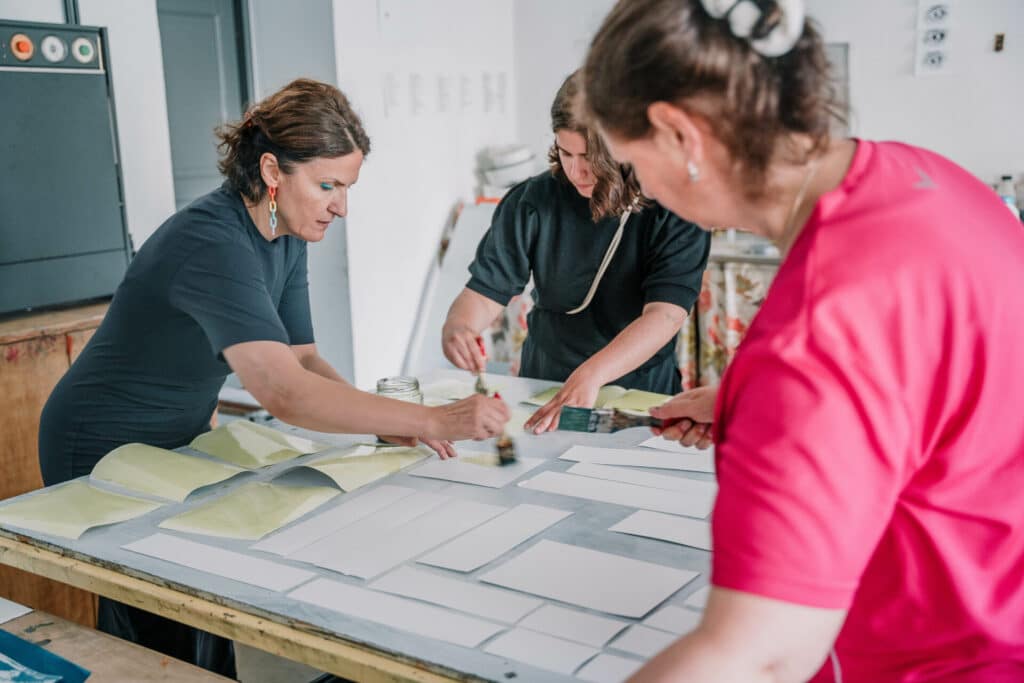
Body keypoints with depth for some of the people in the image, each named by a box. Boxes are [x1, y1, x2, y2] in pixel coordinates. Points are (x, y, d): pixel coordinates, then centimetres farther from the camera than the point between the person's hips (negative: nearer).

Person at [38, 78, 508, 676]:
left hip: (178, 446, 8)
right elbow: (283, 392, -42)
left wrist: (387, 423, -20)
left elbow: (302, 358, -3)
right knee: (168, 650, 1)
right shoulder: (213, 245, -32)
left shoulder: (287, 237, -3)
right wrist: (435, 419, -44)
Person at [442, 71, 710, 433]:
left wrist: (591, 374, -36)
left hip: (642, 394, -1)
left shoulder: (675, 212, -11)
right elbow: (486, 289, -2)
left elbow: (665, 314, -22)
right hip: (543, 390, 2)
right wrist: (456, 326, -25)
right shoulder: (533, 202, -3)